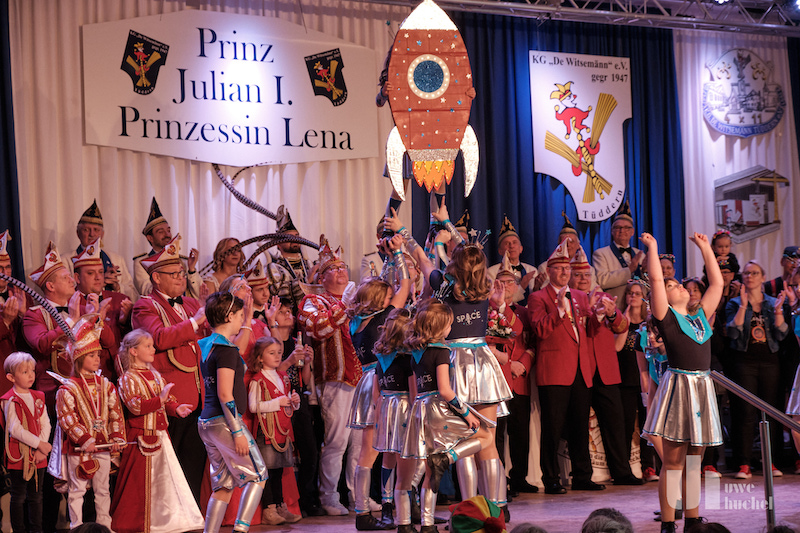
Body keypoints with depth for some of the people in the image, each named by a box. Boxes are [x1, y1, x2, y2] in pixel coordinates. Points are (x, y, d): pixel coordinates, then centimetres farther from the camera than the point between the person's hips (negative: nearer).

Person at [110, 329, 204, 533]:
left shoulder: (156, 376, 14)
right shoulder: (128, 379, -8)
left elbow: (168, 401, 14)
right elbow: (135, 406, -21)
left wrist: (176, 408, -7)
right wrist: (160, 399, -28)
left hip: (160, 435, 7)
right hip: (140, 437, -7)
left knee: (167, 476, 5)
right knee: (139, 483, -1)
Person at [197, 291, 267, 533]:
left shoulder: (208, 345, 12)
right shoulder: (225, 349, -14)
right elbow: (225, 394, -19)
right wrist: (237, 431, -19)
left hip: (207, 422, 9)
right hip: (224, 422, -9)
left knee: (223, 484, 13)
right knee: (257, 476, 2)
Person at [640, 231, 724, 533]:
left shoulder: (700, 315, 17)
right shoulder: (666, 316, 1)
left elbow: (717, 283, 22)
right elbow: (655, 278, -7)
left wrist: (705, 247, 25)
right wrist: (652, 246, 3)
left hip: (702, 389, 6)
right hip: (677, 385, -6)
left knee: (693, 462, 11)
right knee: (673, 462, -4)